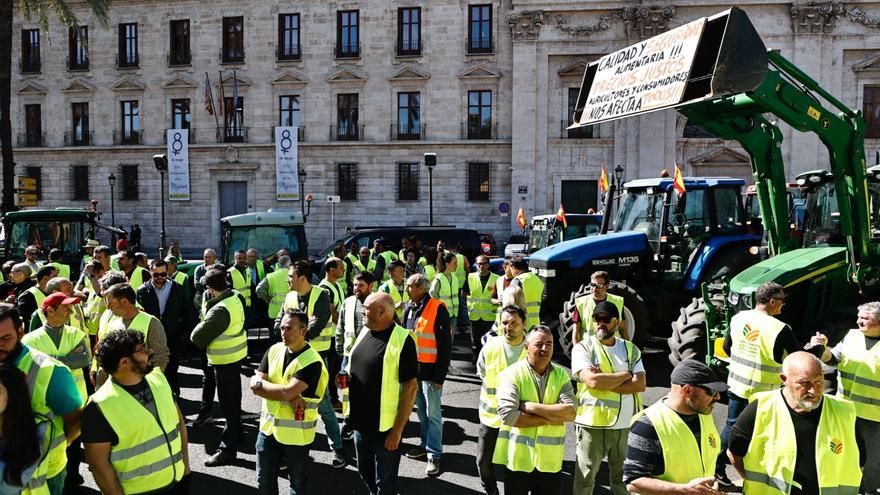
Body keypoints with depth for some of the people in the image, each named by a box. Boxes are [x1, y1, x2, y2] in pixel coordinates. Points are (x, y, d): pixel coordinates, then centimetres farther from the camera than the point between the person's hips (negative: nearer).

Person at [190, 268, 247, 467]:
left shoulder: (220, 310, -29)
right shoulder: (236, 297, -3)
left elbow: (197, 337, -22)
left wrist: (202, 325, -3)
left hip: (225, 359, -9)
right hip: (237, 353, 9)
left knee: (228, 403, -1)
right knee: (234, 398, 25)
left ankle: (228, 449, 8)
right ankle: (235, 433, 43)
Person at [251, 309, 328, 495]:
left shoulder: (312, 362, -21)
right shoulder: (274, 350, -1)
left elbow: (286, 392, -28)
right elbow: (255, 387, -7)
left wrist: (260, 383, -11)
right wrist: (291, 398, -19)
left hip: (296, 433, -5)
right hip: (268, 426, 6)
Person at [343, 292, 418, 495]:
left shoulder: (402, 339, -19)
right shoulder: (364, 333, 4)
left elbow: (410, 386, -18)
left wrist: (398, 430, -18)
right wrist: (345, 376, 3)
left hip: (386, 427, -7)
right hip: (360, 423, 7)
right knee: (365, 474, 23)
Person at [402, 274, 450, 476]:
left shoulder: (438, 309, -15)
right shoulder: (409, 309, 7)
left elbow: (445, 344, -15)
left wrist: (440, 375, -15)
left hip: (430, 370, -7)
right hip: (413, 368, 7)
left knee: (433, 413, 0)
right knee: (421, 410, 18)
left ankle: (434, 454, 9)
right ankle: (426, 443, 32)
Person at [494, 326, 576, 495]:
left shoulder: (561, 375, 3)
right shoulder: (512, 374, -9)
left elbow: (570, 412, -11)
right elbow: (508, 415, -20)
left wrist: (532, 407, -18)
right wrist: (548, 418, -15)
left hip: (550, 460, 3)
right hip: (518, 457, -3)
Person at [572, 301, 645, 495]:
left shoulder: (630, 349, 8)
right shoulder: (583, 348, -3)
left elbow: (639, 384, -5)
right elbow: (592, 380, -18)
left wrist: (604, 381, -15)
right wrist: (626, 375, -7)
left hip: (627, 423, 3)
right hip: (593, 423, -3)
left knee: (624, 476, 15)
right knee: (585, 477, 6)